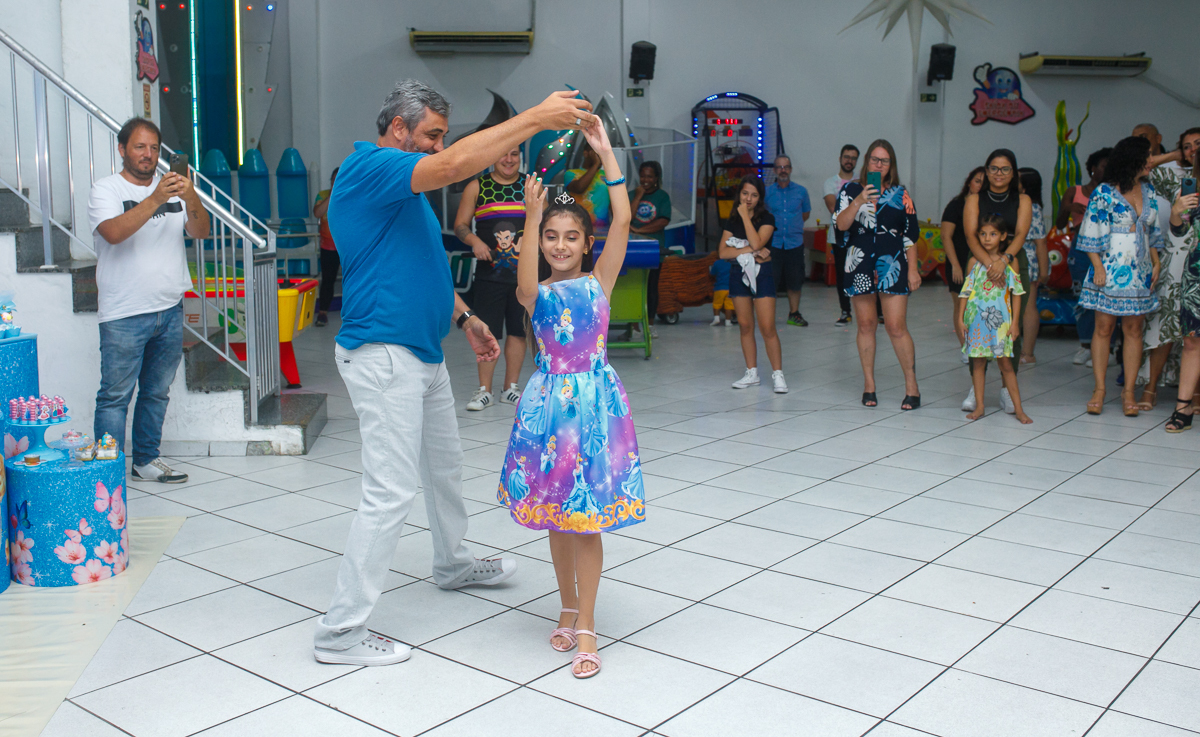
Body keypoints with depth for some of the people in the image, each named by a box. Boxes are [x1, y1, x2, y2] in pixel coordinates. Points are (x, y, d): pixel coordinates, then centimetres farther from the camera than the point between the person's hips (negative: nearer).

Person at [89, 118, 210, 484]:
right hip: (123, 316, -5)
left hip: (170, 310, 5)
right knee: (116, 396, -3)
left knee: (157, 392, 13)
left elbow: (200, 231, 0)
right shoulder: (105, 190, -1)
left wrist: (191, 199, -20)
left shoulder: (172, 187, 12)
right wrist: (156, 199, -28)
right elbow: (114, 232, -20)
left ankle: (147, 460, 25)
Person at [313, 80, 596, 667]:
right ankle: (341, 630, 0)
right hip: (384, 354, -11)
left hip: (422, 352, 11)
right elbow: (451, 168, -31)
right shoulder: (369, 168, -15)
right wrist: (534, 118, -30)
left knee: (445, 465, 24)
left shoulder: (401, 187, 17)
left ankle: (452, 564, 47)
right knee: (391, 492, -9)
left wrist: (464, 318, 17)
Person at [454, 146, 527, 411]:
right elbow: (460, 224, 5)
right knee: (487, 331, -2)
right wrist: (474, 241, -14)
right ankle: (484, 390, 9)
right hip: (489, 271, -2)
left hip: (524, 272, 2)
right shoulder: (476, 187, 5)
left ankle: (511, 388, 18)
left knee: (518, 330, 6)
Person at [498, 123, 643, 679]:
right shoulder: (536, 293, 2)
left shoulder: (599, 280, 1)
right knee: (555, 515, 12)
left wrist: (606, 154, -14)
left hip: (594, 400, -1)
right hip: (548, 401, 2)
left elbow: (622, 222, -10)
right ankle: (568, 608, 31)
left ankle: (585, 626, 10)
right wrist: (532, 218, -30)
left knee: (586, 516, 0)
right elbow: (525, 285, -22)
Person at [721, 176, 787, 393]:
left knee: (767, 328, -9)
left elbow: (757, 242, -20)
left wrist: (745, 216, -15)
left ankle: (778, 374, -3)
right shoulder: (732, 221, 8)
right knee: (745, 326, 8)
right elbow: (722, 252, -3)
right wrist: (749, 250, -14)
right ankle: (751, 373, 17)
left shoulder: (767, 218, -3)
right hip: (739, 274, 4)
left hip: (762, 273, -4)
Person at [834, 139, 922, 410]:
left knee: (896, 327, -6)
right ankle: (869, 385, 16)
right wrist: (860, 201, -24)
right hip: (860, 265, 1)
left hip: (892, 266, -1)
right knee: (865, 324, 6)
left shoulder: (900, 195, 6)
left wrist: (913, 269, 3)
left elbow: (911, 235, 8)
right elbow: (841, 224, -10)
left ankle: (912, 385, 3)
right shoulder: (851, 190, 4)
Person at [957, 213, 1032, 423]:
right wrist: (960, 317, 2)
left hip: (1000, 320, -1)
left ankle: (1018, 408, 6)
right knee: (978, 361, 5)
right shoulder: (974, 262, 3)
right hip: (977, 319, 1)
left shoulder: (1009, 262, 1)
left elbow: (1016, 293, 3)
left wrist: (1014, 321, -1)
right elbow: (966, 291, 6)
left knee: (1005, 363, 1)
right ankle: (979, 406, 14)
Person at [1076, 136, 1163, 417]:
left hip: (1139, 272, 5)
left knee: (1134, 330, 4)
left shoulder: (1148, 192, 12)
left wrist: (1156, 263, 10)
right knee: (1104, 328, -1)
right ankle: (1099, 390, 6)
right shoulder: (1104, 192, -5)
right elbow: (1092, 233, -7)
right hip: (1110, 270, -5)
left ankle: (1128, 391, 8)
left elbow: (1153, 232, 18)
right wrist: (1098, 267, -13)